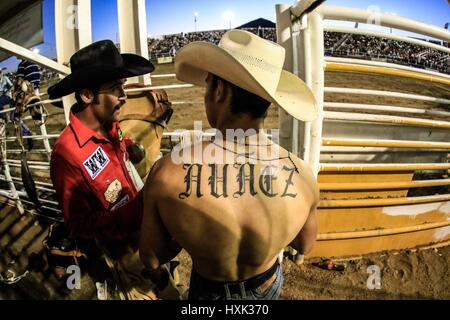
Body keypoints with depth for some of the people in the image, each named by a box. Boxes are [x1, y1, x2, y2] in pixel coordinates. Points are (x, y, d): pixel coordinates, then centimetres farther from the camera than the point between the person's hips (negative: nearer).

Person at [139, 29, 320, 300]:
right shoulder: (302, 174, -28)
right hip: (267, 288, 2)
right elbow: (304, 246, -7)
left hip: (208, 291, -1)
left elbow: (152, 259, -17)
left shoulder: (167, 172, -34)